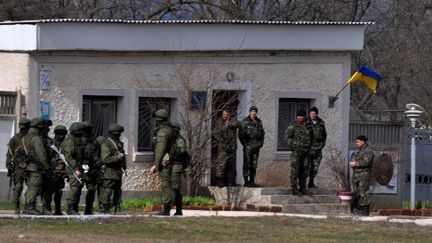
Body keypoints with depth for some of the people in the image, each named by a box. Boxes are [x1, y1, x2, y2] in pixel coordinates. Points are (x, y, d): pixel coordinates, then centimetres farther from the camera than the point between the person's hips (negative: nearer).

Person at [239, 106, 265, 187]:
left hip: (256, 147, 5)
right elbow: (241, 134, -6)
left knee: (254, 165, 6)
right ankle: (246, 181, -5)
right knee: (247, 164, -6)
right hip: (248, 146, -5)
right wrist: (245, 144, -11)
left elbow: (262, 133, 22)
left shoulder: (259, 122, 13)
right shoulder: (245, 122, -4)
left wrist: (261, 143, 11)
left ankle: (252, 181, 11)